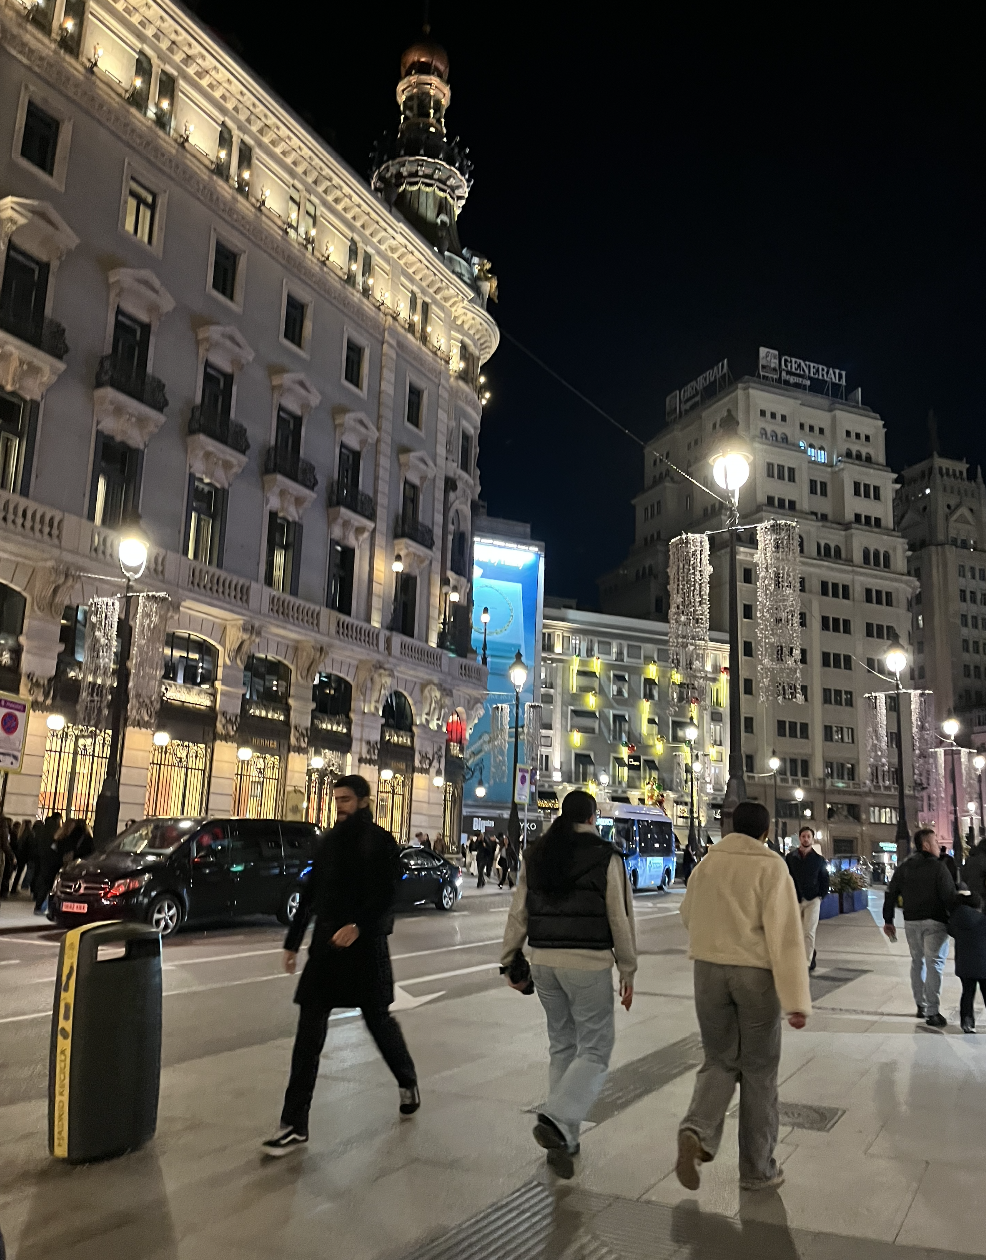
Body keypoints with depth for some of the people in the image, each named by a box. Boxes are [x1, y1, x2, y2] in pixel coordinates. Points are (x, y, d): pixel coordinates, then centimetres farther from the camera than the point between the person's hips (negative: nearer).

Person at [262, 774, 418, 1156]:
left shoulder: (381, 842, -6)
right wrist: (293, 941, 14)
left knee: (378, 1020, 10)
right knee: (309, 1031, 0)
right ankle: (295, 1124, 4)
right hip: (326, 943, 5)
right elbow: (310, 893, 14)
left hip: (365, 945, -5)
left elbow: (386, 895, -15)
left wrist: (358, 926, -29)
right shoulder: (330, 841, 11)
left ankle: (408, 1081, 38)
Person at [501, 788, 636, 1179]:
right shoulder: (606, 857, -6)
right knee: (595, 1049, 4)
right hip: (589, 962, -5)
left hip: (544, 960, 5)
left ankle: (563, 1139, 20)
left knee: (562, 1046, 17)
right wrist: (628, 971, 3)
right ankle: (556, 1120, -14)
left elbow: (518, 913, 7)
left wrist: (509, 961, 14)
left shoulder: (536, 854, 6)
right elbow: (621, 919, -5)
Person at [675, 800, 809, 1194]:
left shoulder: (707, 863, 3)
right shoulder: (771, 866, -10)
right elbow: (785, 934, -16)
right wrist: (796, 999, -18)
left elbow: (688, 915, 17)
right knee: (759, 1072, 12)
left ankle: (697, 1129, -9)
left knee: (720, 1061, 16)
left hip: (709, 969, 3)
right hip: (756, 973, -3)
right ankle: (757, 1169, 21)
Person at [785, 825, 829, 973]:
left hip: (812, 900, -2)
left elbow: (824, 879, 6)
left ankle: (806, 964, -9)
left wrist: (821, 896, -2)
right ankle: (811, 956, 30)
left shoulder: (819, 859, 2)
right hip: (795, 900, 2)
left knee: (809, 932, -10)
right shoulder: (790, 857, 3)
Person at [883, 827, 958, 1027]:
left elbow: (891, 893, 8)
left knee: (917, 961, 17)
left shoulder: (904, 866, 7)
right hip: (934, 922, -5)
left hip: (911, 921, 5)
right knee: (934, 964, -3)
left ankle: (920, 1006, 22)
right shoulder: (938, 867, -11)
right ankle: (932, 1012, -7)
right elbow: (950, 897, -15)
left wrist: (888, 920, 14)